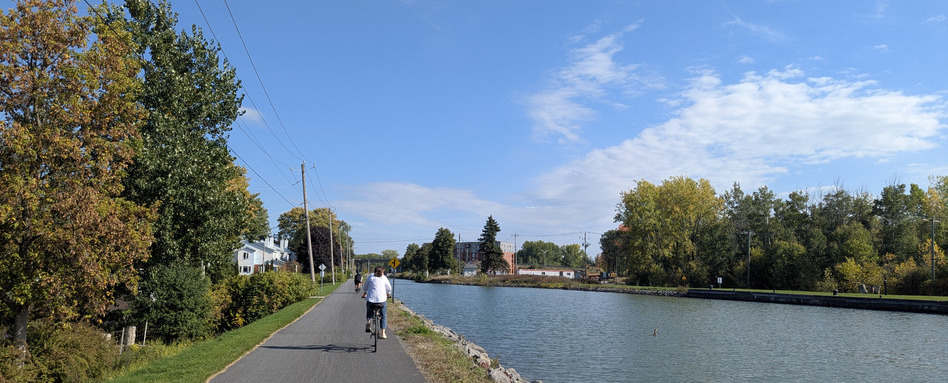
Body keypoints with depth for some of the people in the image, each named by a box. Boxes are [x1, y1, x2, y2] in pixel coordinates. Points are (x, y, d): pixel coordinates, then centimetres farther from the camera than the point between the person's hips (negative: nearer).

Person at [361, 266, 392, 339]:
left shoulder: (371, 277, 9)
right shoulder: (384, 278, 8)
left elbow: (366, 286, 21)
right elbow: (389, 288, 16)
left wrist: (364, 293, 39)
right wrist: (388, 294, 37)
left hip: (370, 299, 0)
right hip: (382, 300, 0)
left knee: (369, 312, 26)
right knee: (383, 316, 16)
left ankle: (368, 321, -6)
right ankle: (383, 334, 10)